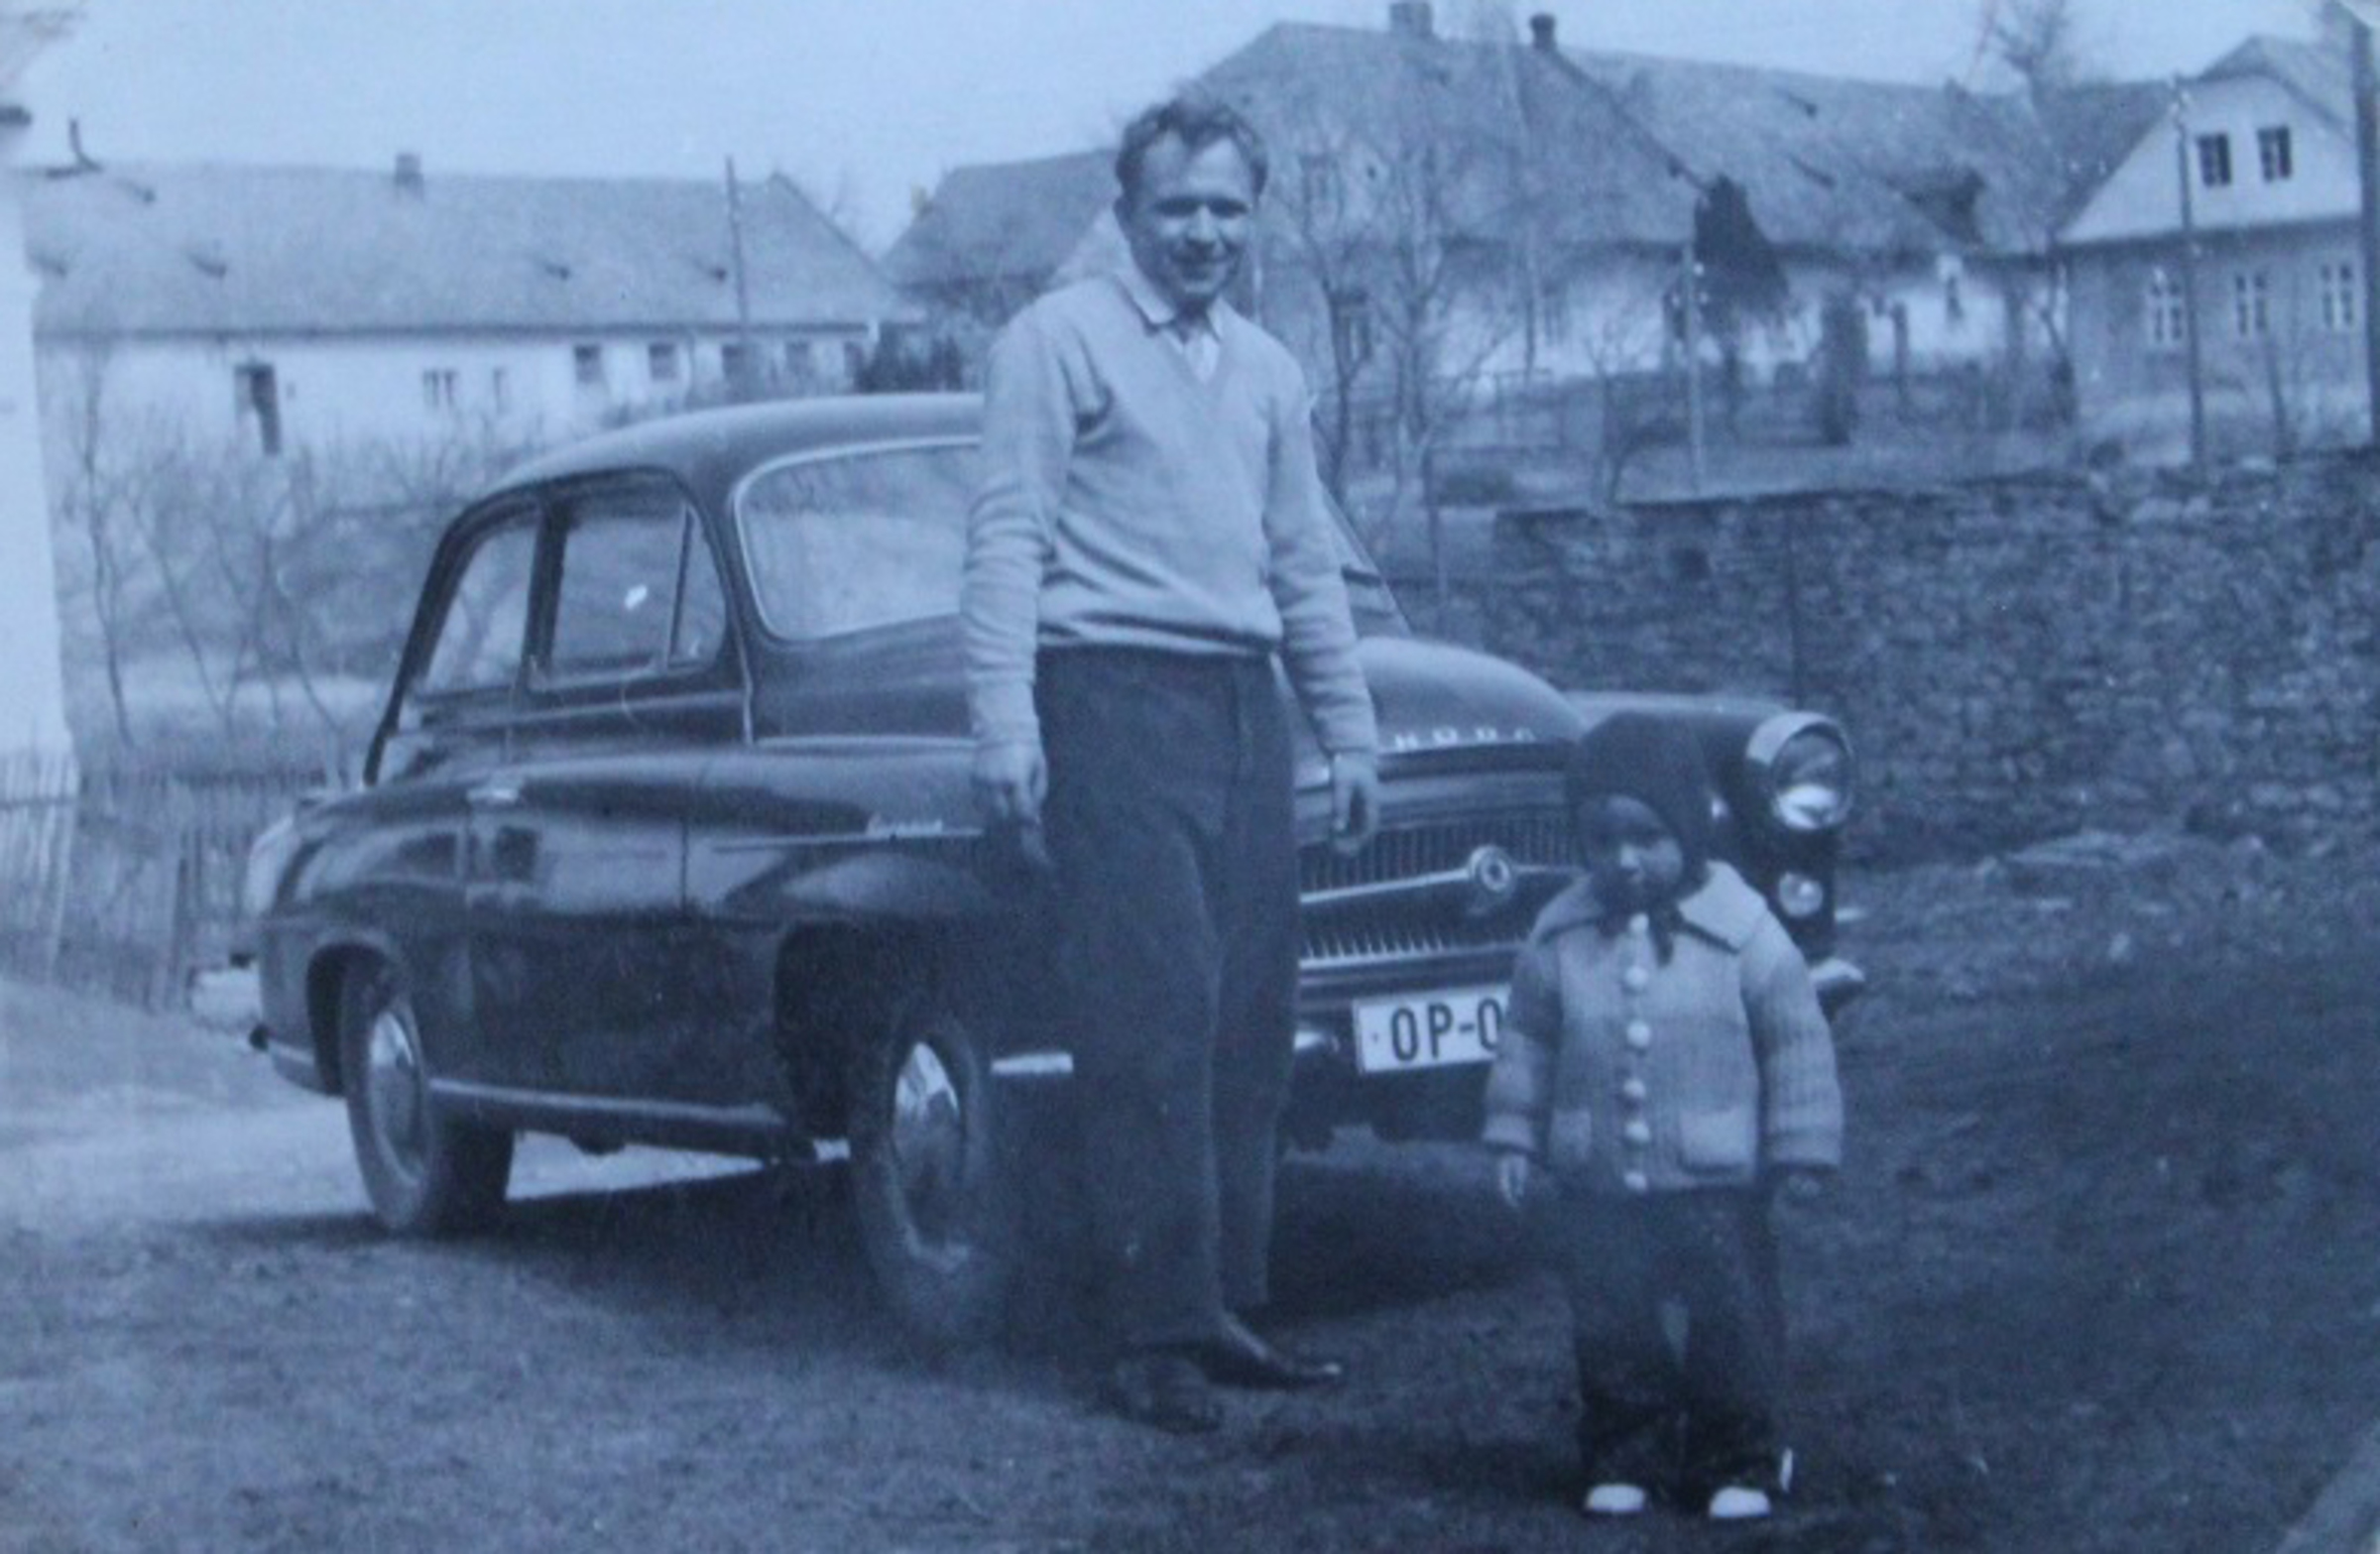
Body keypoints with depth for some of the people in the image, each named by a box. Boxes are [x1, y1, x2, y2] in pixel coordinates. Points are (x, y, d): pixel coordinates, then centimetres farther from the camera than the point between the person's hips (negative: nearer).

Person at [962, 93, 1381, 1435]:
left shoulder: (1269, 370, 19)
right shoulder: (1059, 340, 1)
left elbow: (1308, 569, 23)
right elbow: (1008, 540, -5)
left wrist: (1350, 732, 18)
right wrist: (1005, 723, -14)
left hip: (1244, 706, 6)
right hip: (1113, 695, -6)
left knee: (1252, 1022, 3)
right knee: (1154, 1019, -10)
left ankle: (1227, 1310, 10)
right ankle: (1160, 1335, -7)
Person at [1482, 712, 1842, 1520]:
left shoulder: (1741, 929, -9)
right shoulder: (1560, 938, -2)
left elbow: (1796, 1038, -2)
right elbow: (1528, 1039, 9)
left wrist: (1800, 1144, -3)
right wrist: (1514, 1134, 7)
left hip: (1717, 1186, -2)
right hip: (1594, 1189, 2)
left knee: (1732, 1324, 5)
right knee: (1612, 1332, 10)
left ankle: (1739, 1462, 20)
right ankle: (1625, 1458, 25)